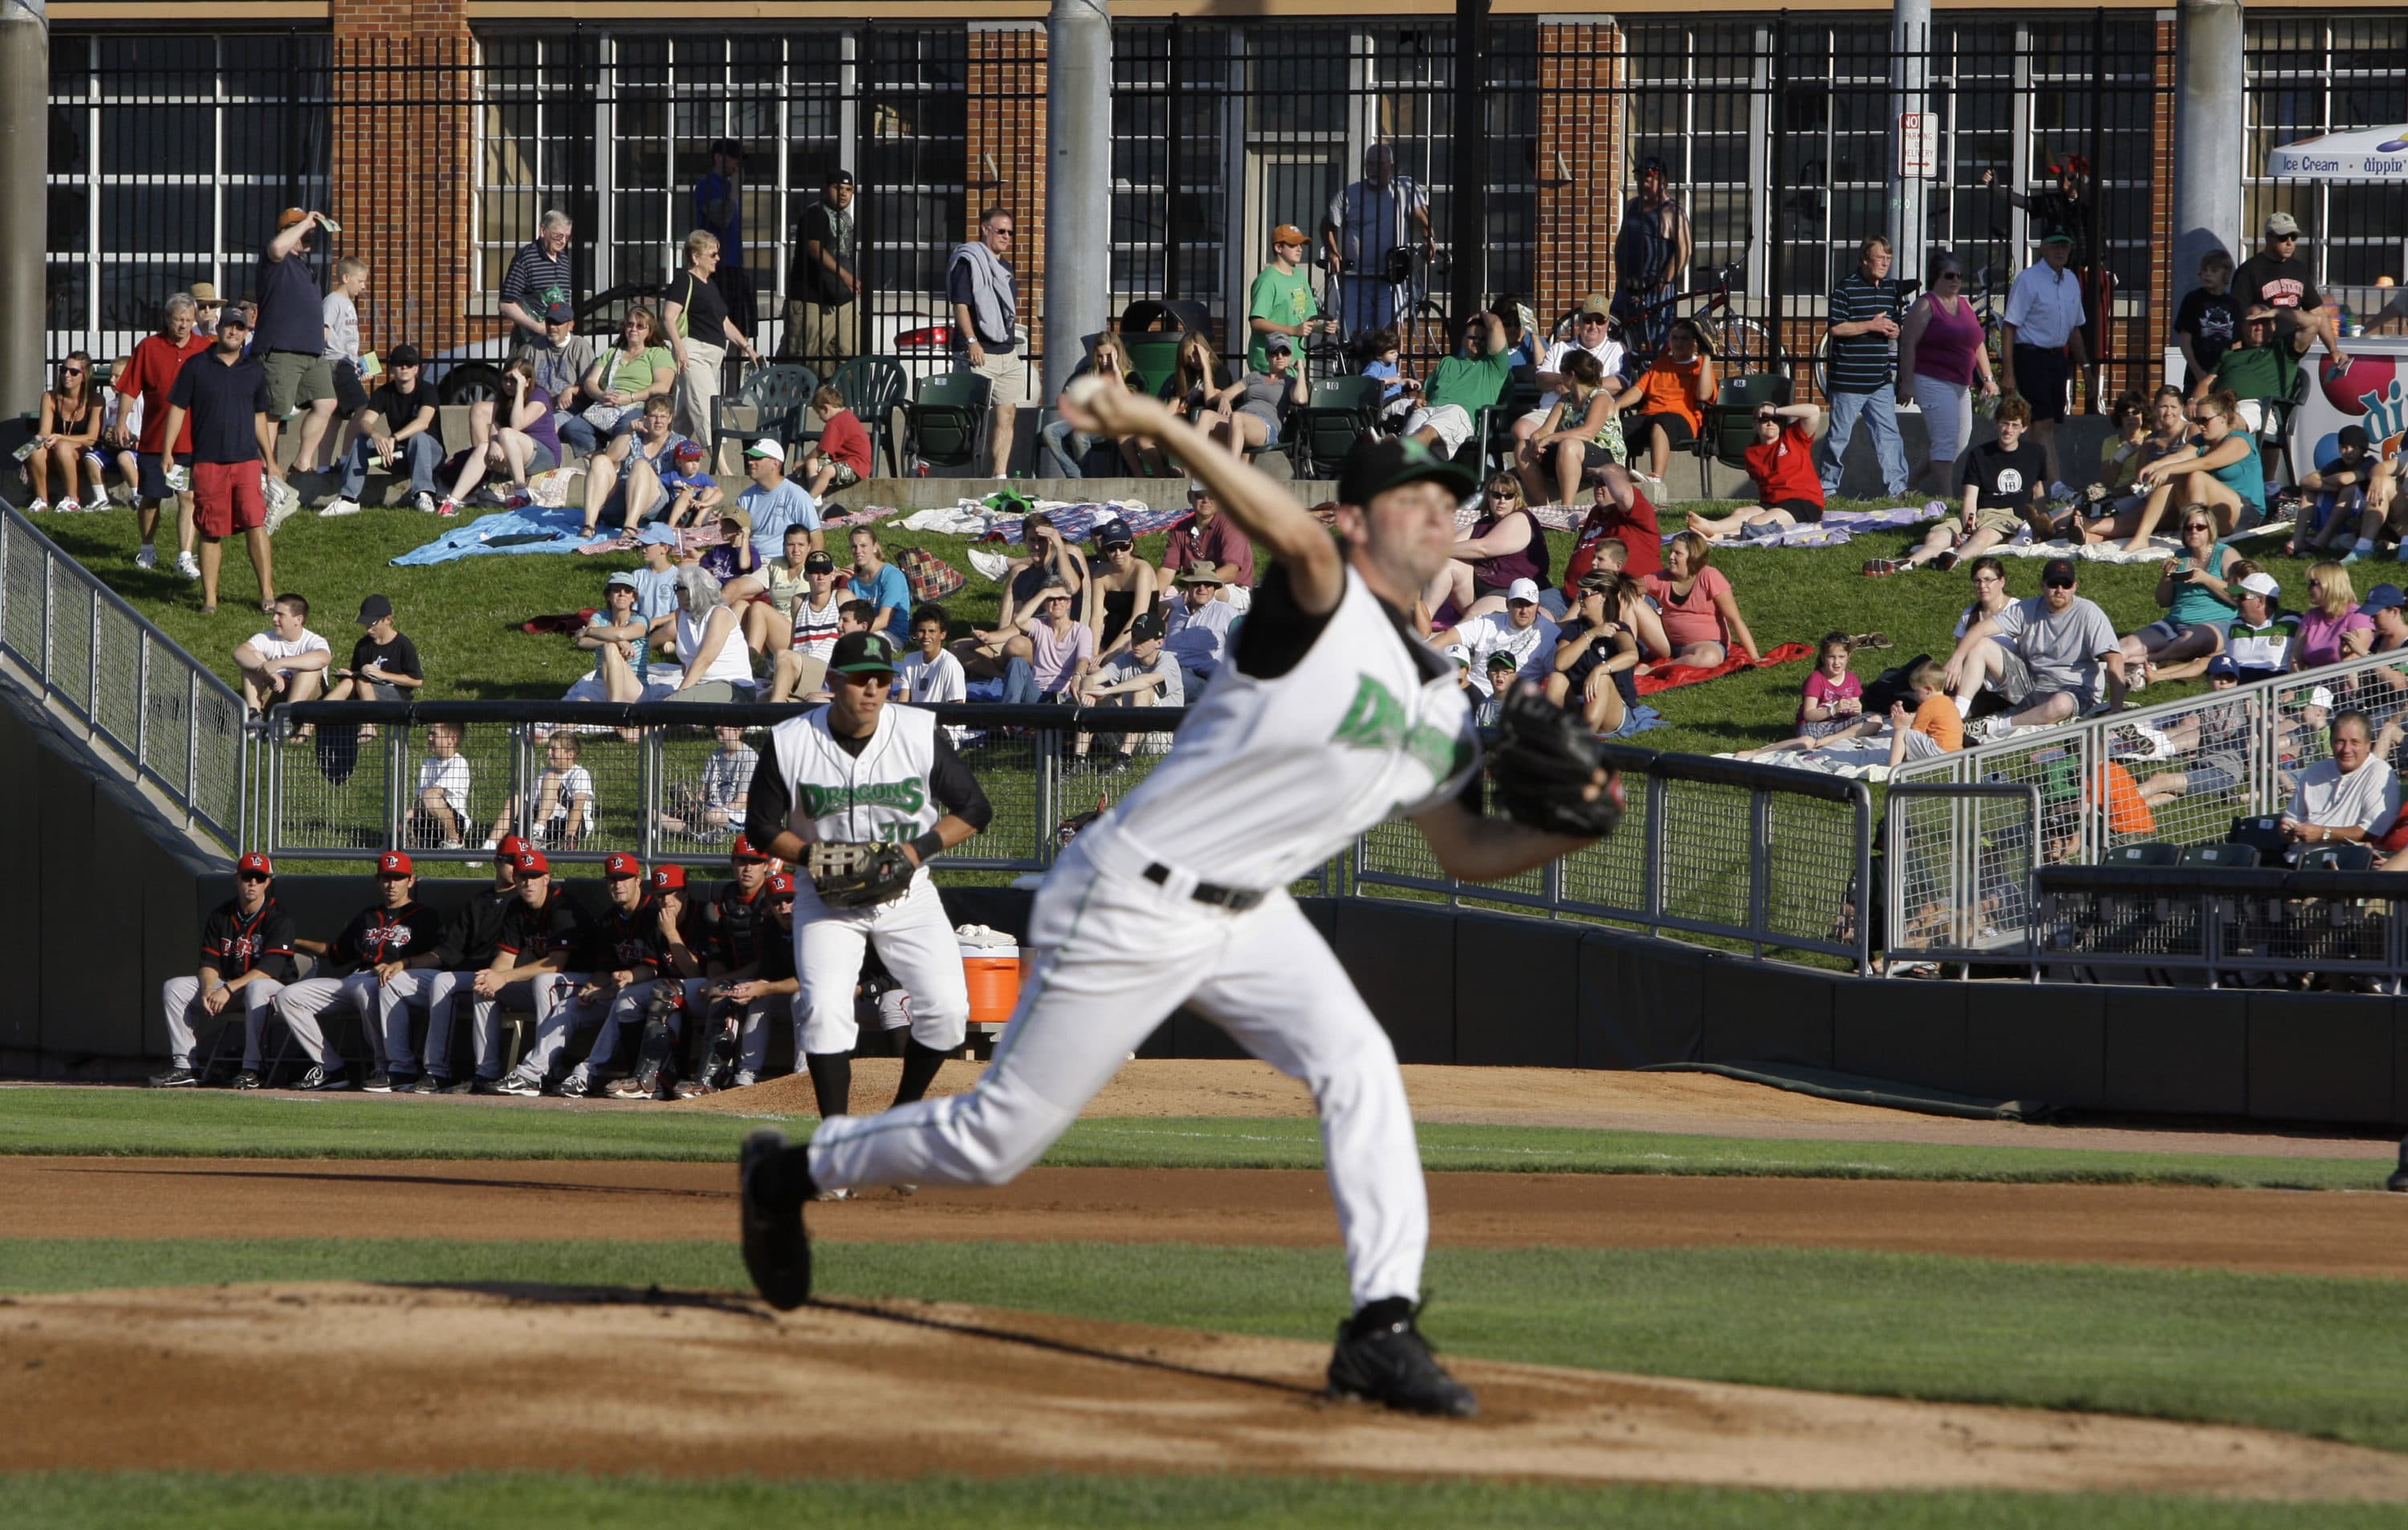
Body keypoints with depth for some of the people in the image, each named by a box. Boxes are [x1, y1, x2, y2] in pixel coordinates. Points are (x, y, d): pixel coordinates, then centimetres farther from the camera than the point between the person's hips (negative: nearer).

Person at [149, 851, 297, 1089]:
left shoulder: (278, 918, -12)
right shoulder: (220, 915, 5)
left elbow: (269, 969, -22)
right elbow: (209, 963, 2)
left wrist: (229, 989, -30)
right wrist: (208, 991, -21)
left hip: (273, 988, -6)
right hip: (226, 987, 6)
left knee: (256, 989, -41)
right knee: (173, 988, -10)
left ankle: (251, 1069, -40)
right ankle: (184, 1067, -17)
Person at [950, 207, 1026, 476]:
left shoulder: (1004, 267, 21)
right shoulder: (969, 262, -6)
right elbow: (960, 304, -14)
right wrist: (971, 341, -22)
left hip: (1008, 353, 8)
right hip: (980, 353, -8)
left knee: (1007, 413, 3)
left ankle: (999, 475, 3)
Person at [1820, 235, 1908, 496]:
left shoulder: (1892, 289, 11)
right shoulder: (1846, 288, -8)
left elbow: (1902, 321, 23)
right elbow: (1834, 327, -15)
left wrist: (1895, 330, -2)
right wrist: (1871, 325, -17)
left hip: (1880, 380, 5)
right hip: (1848, 379, -5)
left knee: (1888, 433, 0)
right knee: (1840, 435, 4)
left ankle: (1896, 487, 0)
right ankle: (1828, 487, 16)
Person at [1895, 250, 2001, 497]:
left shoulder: (1965, 305, 16)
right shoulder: (1925, 306, -5)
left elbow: (1978, 344, 21)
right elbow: (1908, 344, -10)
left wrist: (1987, 378, 14)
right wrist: (1906, 383, -15)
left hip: (1961, 384, 8)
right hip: (1933, 382, -8)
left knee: (1960, 445, 8)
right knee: (1945, 441, -14)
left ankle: (1908, 485, 20)